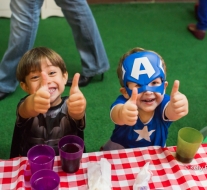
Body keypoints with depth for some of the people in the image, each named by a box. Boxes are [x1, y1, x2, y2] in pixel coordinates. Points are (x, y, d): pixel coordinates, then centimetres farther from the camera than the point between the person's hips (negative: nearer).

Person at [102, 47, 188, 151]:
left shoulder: (162, 103, -21)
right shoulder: (124, 103, -25)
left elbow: (171, 112, -43)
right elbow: (116, 113, -48)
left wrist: (176, 107, -66)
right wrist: (122, 114, -70)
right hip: (121, 149, -1)